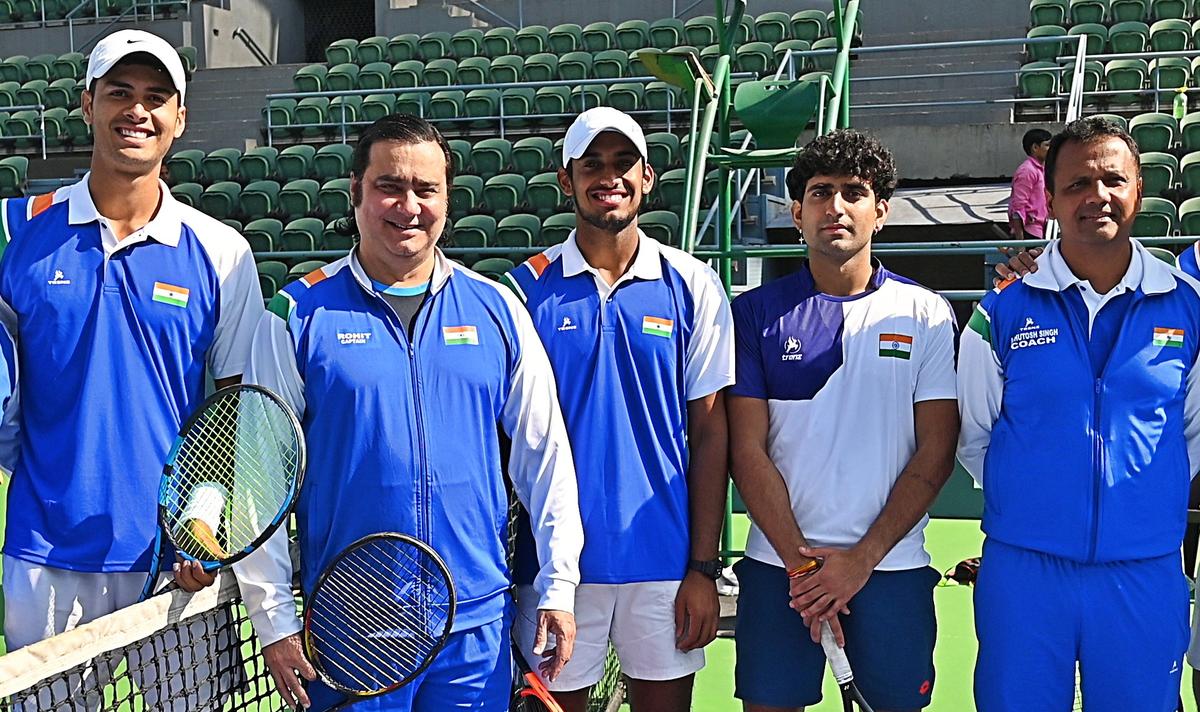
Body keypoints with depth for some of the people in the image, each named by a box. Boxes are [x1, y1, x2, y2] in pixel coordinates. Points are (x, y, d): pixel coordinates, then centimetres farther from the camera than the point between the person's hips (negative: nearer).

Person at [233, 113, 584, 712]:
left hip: (478, 626, 2)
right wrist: (275, 620, -4)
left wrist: (558, 586, 5)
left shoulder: (497, 309, 4)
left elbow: (544, 453, 8)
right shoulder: (298, 316, -2)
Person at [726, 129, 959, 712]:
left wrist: (861, 559, -9)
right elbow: (748, 451, -1)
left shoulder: (925, 314, 2)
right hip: (779, 565, 0)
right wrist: (800, 560, -9)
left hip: (892, 567, 0)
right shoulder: (757, 313, 3)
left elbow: (935, 454, -1)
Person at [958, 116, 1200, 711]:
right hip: (1022, 571, -1)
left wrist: (1147, 499, 6)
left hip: (1147, 571, 1)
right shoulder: (1003, 312, -2)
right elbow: (972, 437, 6)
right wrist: (1030, 501, 3)